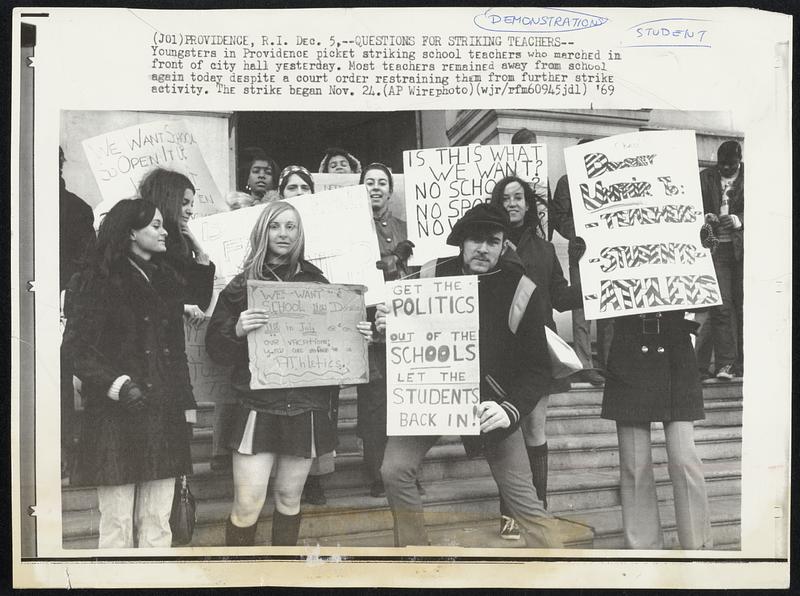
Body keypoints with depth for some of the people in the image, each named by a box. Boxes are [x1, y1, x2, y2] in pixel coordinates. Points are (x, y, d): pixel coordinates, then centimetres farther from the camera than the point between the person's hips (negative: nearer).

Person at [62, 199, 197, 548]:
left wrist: (186, 404, 13)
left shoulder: (167, 281, 16)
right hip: (117, 418, -5)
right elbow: (76, 347, -9)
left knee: (158, 522, 7)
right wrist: (117, 384, -21)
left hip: (164, 416, 5)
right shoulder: (99, 283, -3)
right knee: (117, 522, 0)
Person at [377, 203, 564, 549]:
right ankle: (412, 550, 13)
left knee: (523, 498, -1)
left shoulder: (522, 292, -15)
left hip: (491, 403, -2)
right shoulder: (430, 276, -8)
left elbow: (537, 368, -13)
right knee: (394, 470, -9)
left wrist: (510, 409, -30)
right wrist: (385, 326, -17)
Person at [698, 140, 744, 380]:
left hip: (744, 247, 0)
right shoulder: (706, 177, 11)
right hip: (716, 247, 0)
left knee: (744, 304, 0)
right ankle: (724, 364, -7)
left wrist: (739, 220, -16)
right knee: (721, 305, -7)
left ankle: (743, 363, 8)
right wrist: (706, 217, -10)